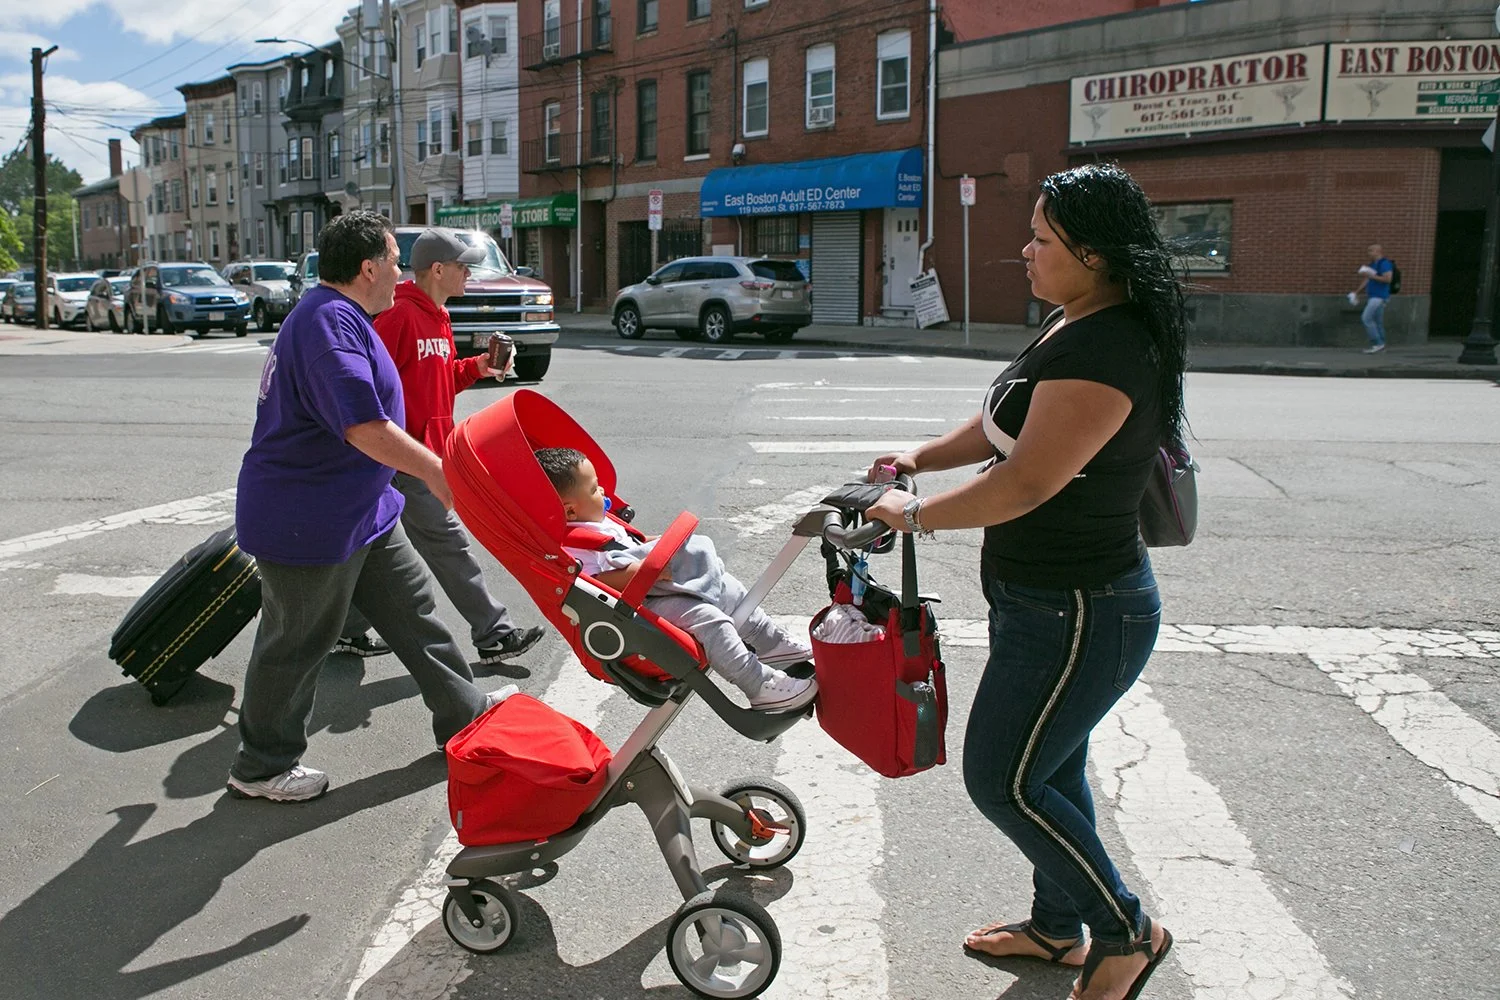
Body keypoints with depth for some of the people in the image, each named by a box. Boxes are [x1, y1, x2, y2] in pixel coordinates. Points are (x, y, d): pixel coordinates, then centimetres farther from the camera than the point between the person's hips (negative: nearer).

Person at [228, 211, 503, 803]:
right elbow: (364, 426, -33)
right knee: (297, 645, 4)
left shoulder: (339, 317, 14)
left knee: (412, 610, 14)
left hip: (360, 511, 11)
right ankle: (260, 768, 22)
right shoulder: (329, 321, -23)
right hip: (307, 524, -11)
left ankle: (466, 718, 26)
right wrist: (436, 472, -30)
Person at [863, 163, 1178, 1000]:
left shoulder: (1106, 351, -25)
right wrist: (921, 458, 8)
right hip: (1044, 597, 10)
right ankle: (1059, 927, 40)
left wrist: (917, 515, -18)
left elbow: (1028, 481, -29)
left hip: (1079, 612, -10)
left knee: (1001, 779, 0)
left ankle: (1126, 930, 18)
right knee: (1049, 769, 21)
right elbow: (1006, 425, 19)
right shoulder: (1077, 329, 8)